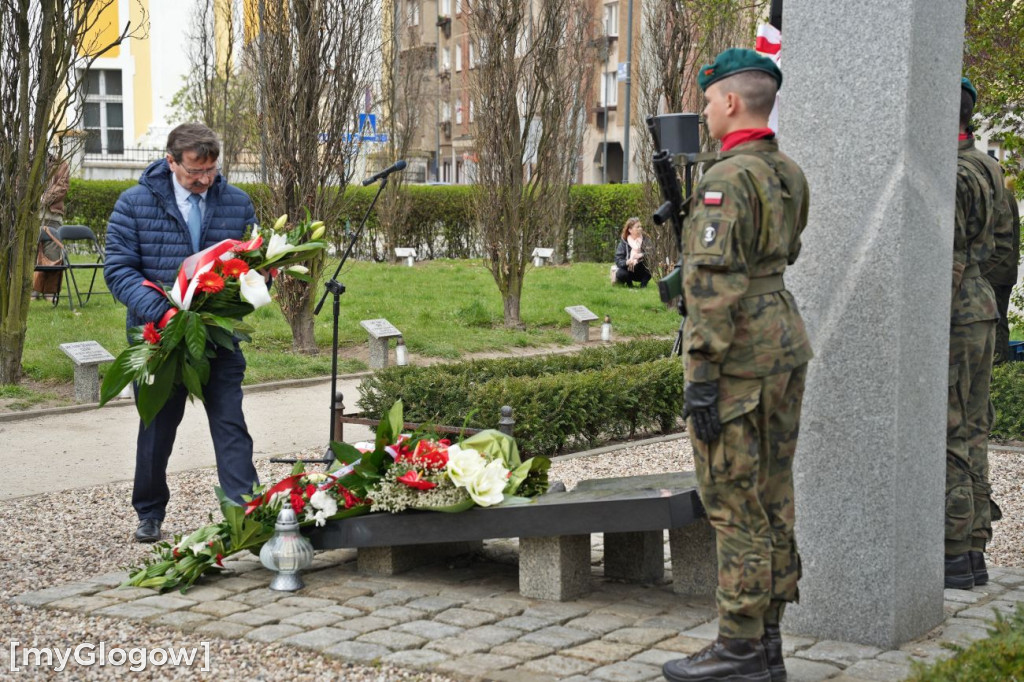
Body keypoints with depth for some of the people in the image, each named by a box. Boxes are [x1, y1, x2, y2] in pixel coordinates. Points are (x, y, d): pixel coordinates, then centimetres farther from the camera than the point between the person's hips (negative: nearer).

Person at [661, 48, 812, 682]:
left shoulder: (726, 179, -17)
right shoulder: (788, 174, 11)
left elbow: (715, 283, -22)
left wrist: (703, 375, -21)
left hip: (737, 357, -9)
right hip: (785, 345, 9)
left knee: (734, 502, -3)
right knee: (771, 497, 11)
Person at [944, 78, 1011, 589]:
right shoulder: (987, 169, 14)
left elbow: (945, 262, -21)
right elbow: (1002, 244, 20)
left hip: (951, 316, -10)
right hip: (981, 307, 10)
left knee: (945, 436, -5)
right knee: (970, 432, 13)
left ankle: (952, 555, -1)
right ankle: (972, 551, 19)